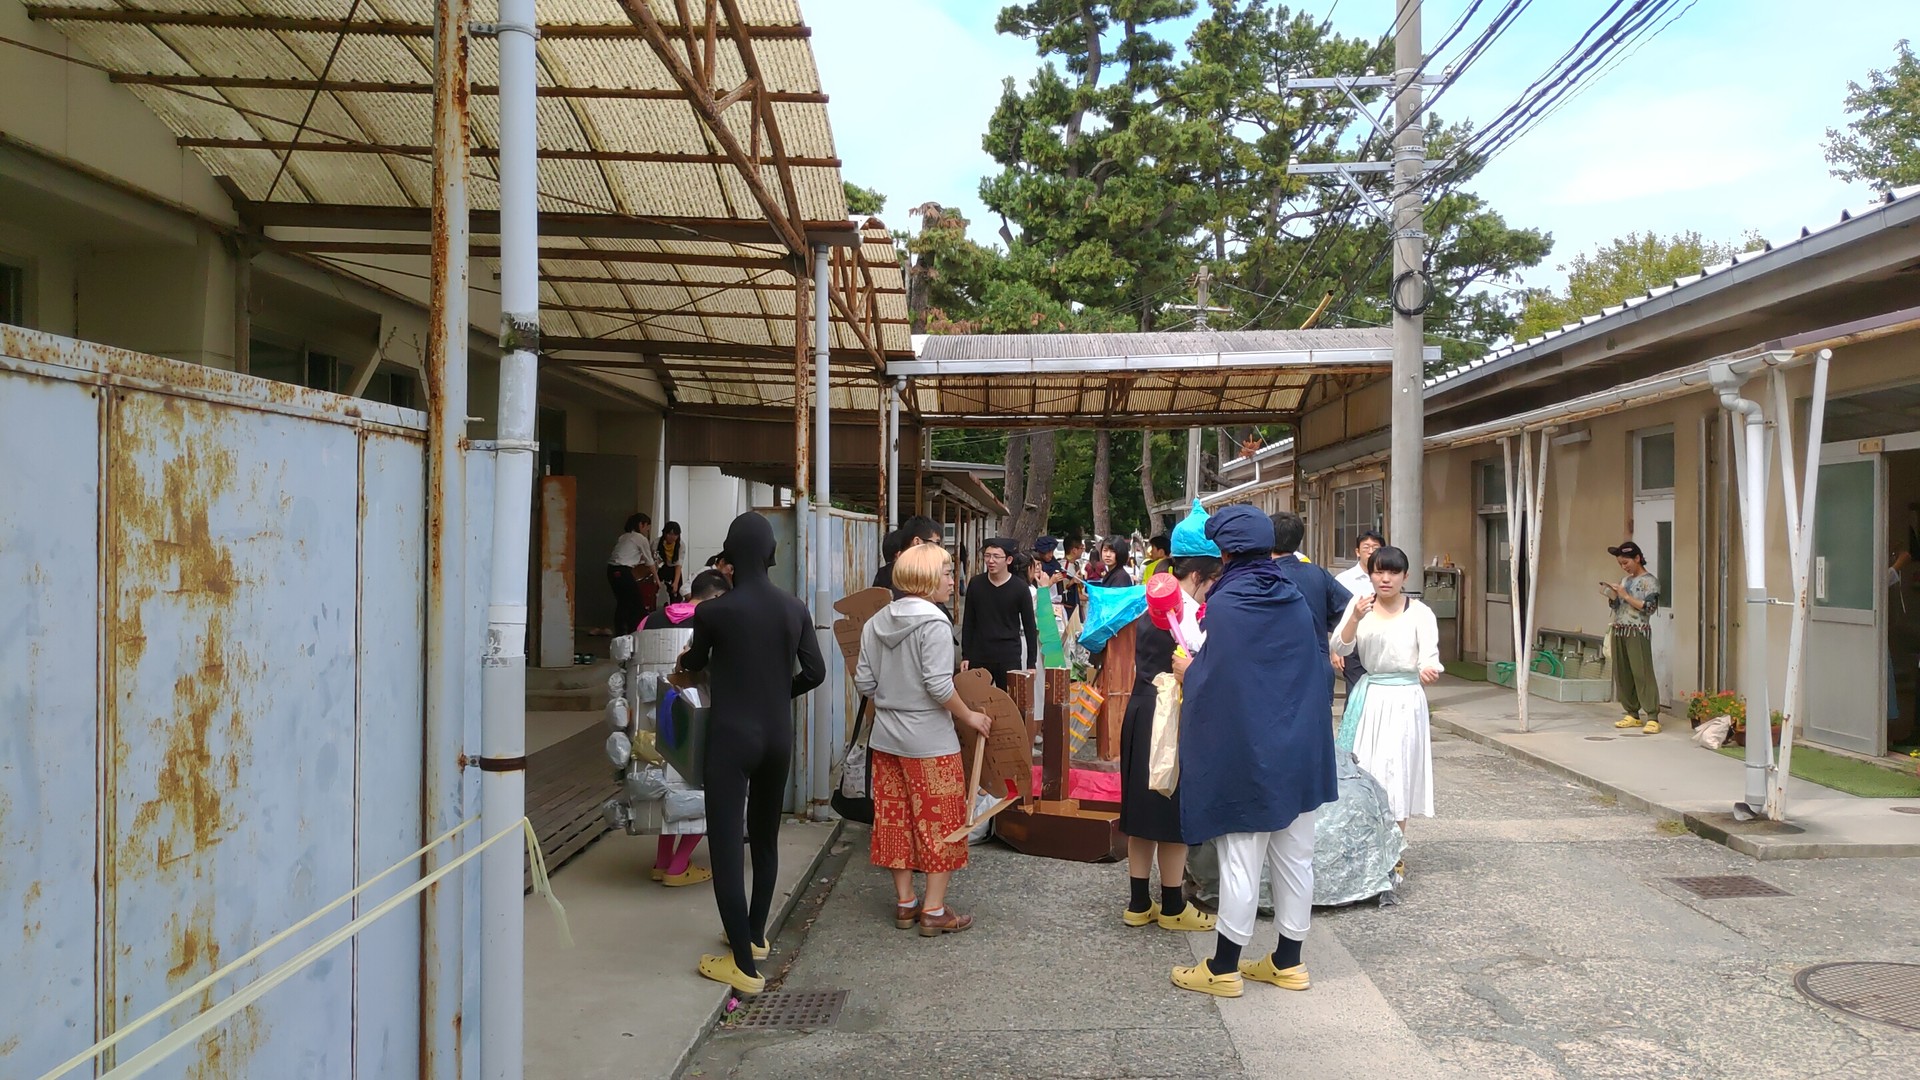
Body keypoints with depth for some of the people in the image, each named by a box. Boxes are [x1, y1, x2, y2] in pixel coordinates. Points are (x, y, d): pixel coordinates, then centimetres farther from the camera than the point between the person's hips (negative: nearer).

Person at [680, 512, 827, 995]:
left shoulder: (714, 611, -11)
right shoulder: (795, 609, -2)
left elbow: (694, 662, 8)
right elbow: (814, 672, 1)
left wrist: (686, 658, 33)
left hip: (731, 736, -5)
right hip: (778, 737, 5)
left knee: (726, 843, 0)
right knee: (765, 837, 20)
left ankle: (744, 965, -1)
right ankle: (756, 936, 35)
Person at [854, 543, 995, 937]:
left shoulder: (876, 622, 4)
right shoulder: (934, 623, -16)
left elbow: (864, 683, 4)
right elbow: (938, 686, -22)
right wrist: (970, 717, -8)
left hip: (885, 739, 7)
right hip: (930, 742, -7)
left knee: (896, 819, 13)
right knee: (939, 821, 5)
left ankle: (904, 904, 23)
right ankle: (934, 912, 9)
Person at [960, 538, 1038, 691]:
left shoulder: (1020, 588, -5)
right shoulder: (975, 583, 1)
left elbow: (1030, 627, 0)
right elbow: (968, 623, 8)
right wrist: (965, 655, 5)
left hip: (1009, 658, -2)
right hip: (978, 656, 2)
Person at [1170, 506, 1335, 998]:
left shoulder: (1225, 605, -15)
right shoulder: (1295, 601, 4)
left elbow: (1212, 681, -18)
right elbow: (1318, 671, 13)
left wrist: (1188, 672, 2)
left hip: (1245, 751, -6)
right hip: (1300, 749, 6)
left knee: (1241, 861, 2)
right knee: (1295, 856, 12)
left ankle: (1224, 968, 12)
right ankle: (1288, 962, 23)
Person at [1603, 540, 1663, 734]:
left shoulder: (1650, 581, -2)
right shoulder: (1625, 580, 18)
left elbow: (1649, 607, -12)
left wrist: (1626, 596, -14)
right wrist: (1611, 596, 2)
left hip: (1638, 632, -7)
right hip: (1619, 631, 7)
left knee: (1642, 673, -12)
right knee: (1622, 674, 5)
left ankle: (1653, 718, -12)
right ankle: (1632, 714, 12)